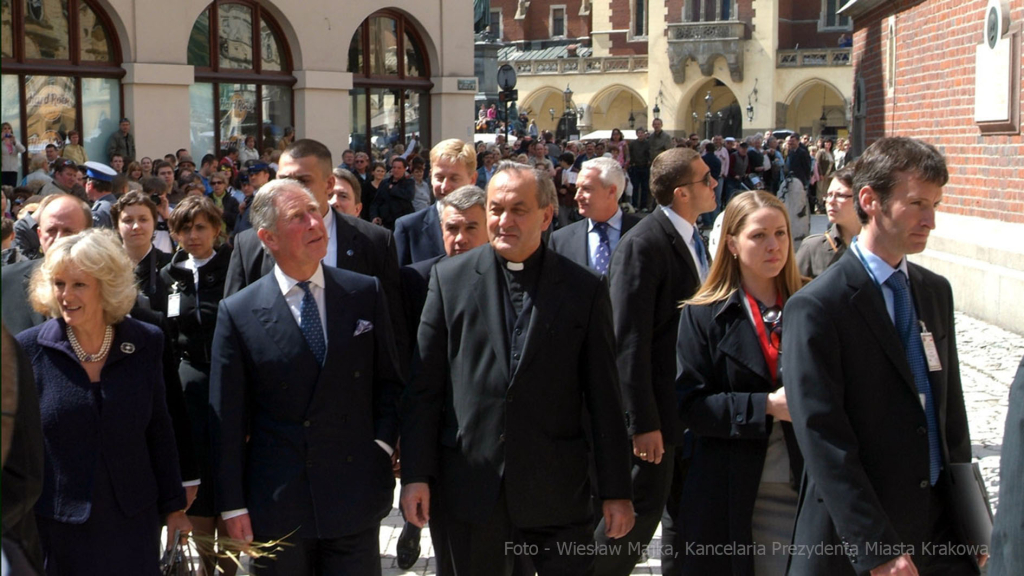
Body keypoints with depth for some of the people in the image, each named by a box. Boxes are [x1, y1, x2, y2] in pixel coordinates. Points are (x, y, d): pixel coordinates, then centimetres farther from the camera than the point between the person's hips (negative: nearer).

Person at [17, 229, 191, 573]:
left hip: (134, 521, 2)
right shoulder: (29, 349, -6)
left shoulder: (145, 343, -1)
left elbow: (159, 431, 5)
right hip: (57, 527, -1)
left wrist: (174, 507, 7)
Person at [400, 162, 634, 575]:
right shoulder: (450, 278, 3)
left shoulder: (584, 290, 1)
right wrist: (416, 474, -2)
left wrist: (616, 491, 2)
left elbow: (604, 397, 2)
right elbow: (424, 385, 3)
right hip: (470, 490, 1)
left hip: (557, 492, -1)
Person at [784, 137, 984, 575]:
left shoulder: (936, 291, 9)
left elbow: (950, 404, 14)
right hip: (854, 538, -6)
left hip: (940, 526, 6)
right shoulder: (815, 307, -14)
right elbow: (823, 439, -17)